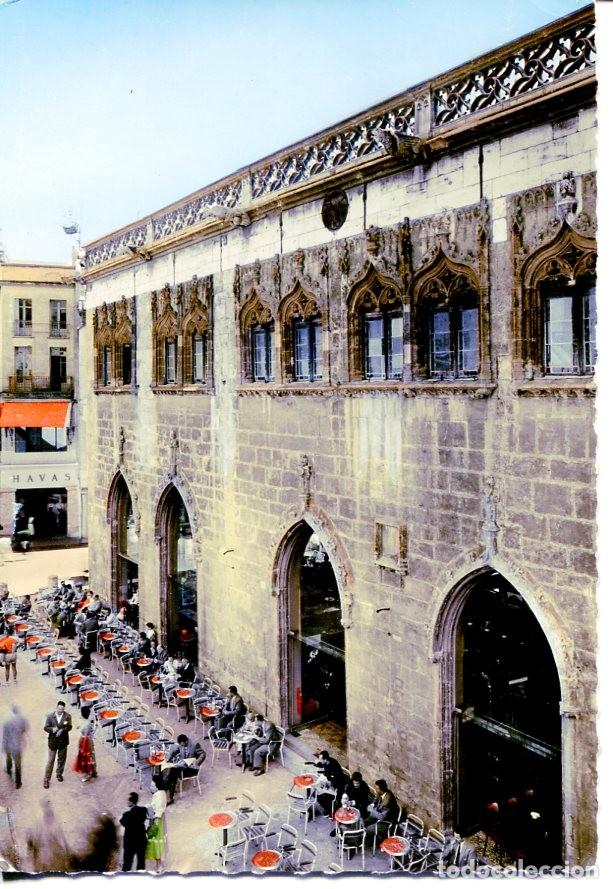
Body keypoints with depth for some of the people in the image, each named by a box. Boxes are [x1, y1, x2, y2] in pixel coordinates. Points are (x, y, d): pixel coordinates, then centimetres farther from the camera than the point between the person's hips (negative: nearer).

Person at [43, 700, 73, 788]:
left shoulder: (67, 716, -5)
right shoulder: (50, 716, -4)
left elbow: (69, 727, -9)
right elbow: (46, 727, -4)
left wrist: (62, 730, -26)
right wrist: (53, 729, -24)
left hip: (63, 741, 1)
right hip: (53, 741, -1)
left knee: (62, 759, 16)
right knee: (50, 761, -1)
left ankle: (59, 774, 37)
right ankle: (46, 780, 5)